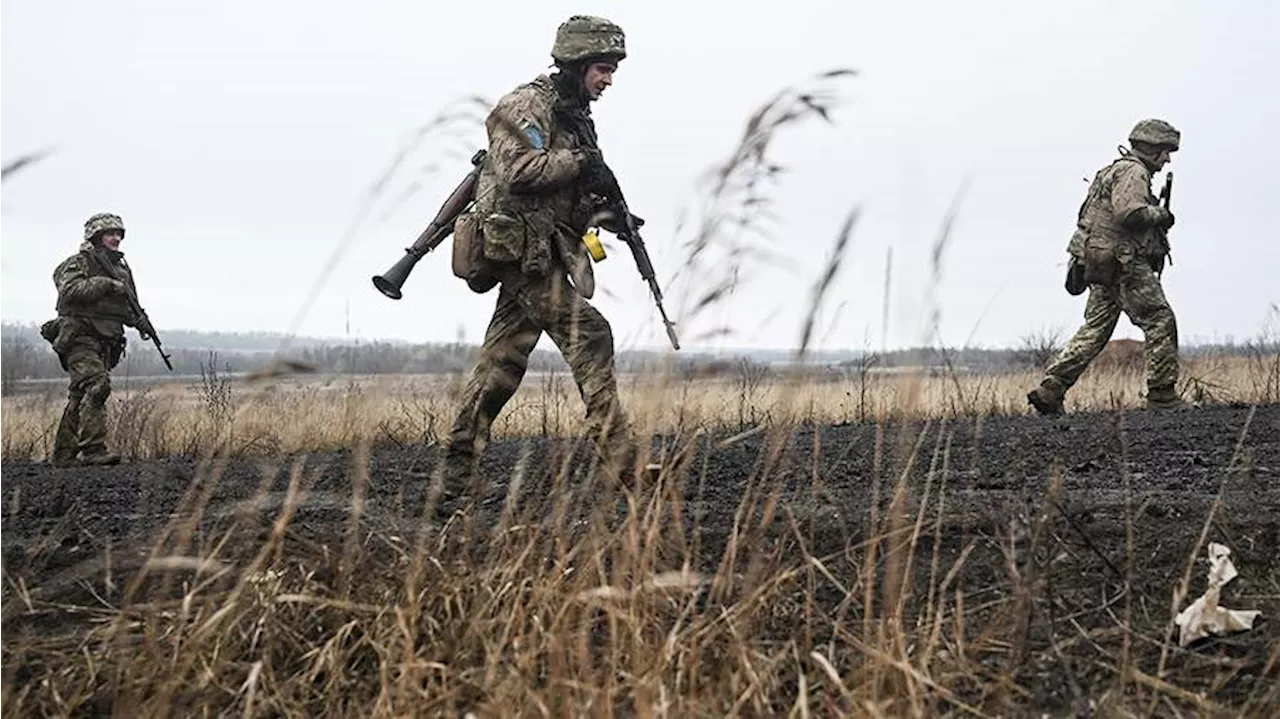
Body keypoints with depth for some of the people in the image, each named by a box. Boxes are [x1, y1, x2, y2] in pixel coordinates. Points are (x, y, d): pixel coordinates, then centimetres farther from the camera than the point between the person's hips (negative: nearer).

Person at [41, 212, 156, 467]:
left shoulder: (122, 269, 21)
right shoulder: (79, 263, -2)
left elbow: (128, 306, 27)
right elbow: (70, 290, -20)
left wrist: (140, 321, 6)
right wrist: (106, 284, -23)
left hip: (106, 343, 8)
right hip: (80, 337, -7)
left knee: (80, 397, 8)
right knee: (97, 385, -22)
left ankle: (63, 455, 13)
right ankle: (93, 449, -26)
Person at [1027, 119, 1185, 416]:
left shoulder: (1117, 169, 24)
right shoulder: (1133, 171, -10)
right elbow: (1129, 213, -25)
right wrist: (1160, 215, -10)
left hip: (1103, 265, 10)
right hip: (1123, 264, -10)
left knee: (1095, 330, 8)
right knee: (1160, 322, -4)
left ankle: (1049, 390, 2)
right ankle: (1162, 395, -2)